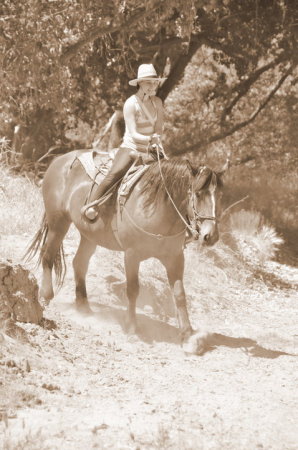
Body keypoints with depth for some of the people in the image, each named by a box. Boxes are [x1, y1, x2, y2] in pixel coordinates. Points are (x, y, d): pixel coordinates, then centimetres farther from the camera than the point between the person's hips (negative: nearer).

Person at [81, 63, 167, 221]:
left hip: (149, 151, 6)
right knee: (115, 173, -29)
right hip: (130, 148, -6)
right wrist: (150, 139, -36)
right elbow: (134, 135, -19)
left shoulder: (157, 102, 4)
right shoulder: (131, 104, -12)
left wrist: (155, 139, -21)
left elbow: (159, 130, 2)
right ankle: (90, 205, -28)